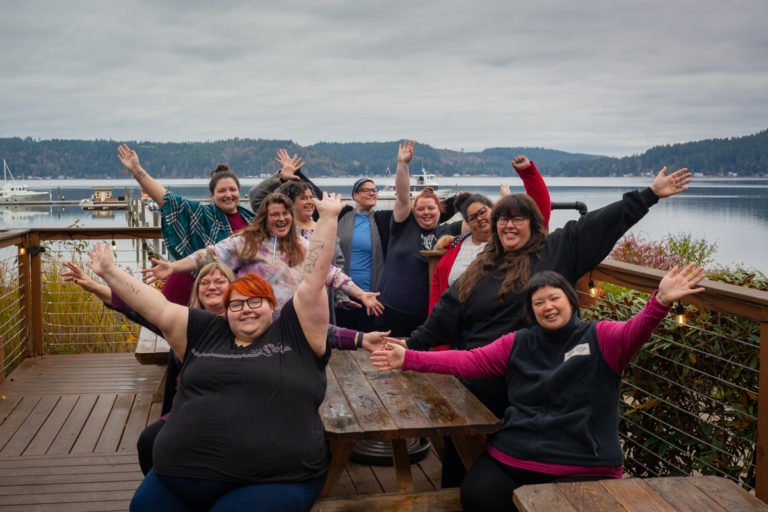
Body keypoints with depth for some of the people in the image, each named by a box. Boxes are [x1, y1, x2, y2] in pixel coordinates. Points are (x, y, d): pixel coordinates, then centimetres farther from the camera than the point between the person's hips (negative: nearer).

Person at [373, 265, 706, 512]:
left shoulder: (600, 339, 2)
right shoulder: (517, 344, 12)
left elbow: (636, 331, -16)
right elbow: (467, 361, 8)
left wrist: (661, 301, -38)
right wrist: (410, 359, 0)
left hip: (582, 468, -3)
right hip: (511, 459, 3)